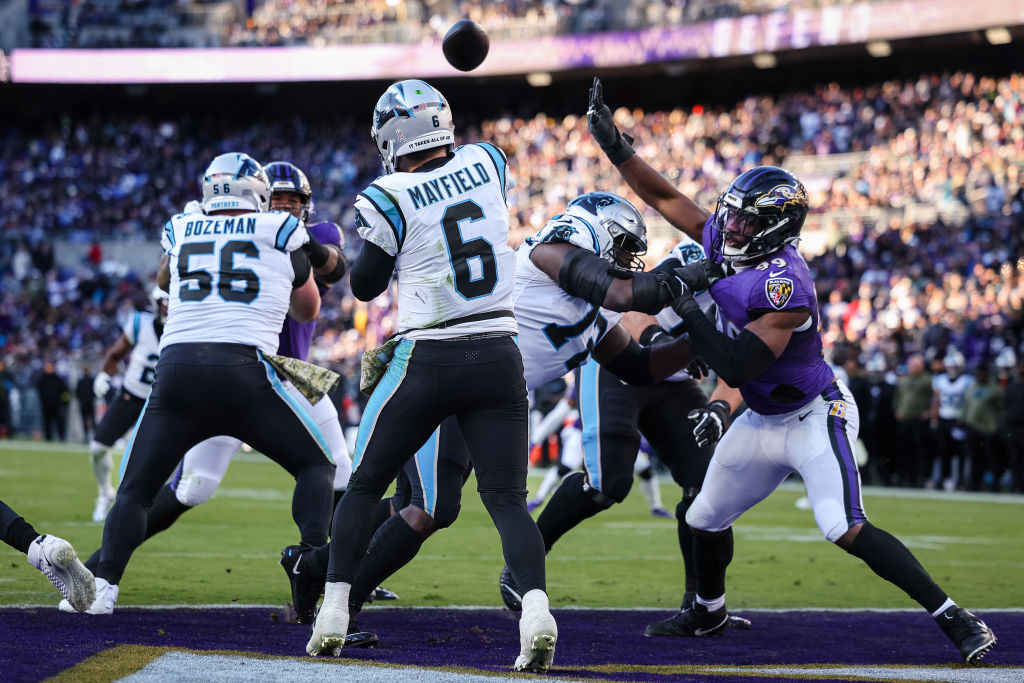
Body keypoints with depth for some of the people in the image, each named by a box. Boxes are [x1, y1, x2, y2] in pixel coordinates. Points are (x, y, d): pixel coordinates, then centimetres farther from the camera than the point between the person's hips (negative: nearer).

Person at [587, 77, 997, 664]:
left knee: (847, 531, -23)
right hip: (763, 422, 9)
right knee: (705, 521, 16)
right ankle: (707, 611, 45)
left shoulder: (784, 285, -30)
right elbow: (665, 197, 5)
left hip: (815, 417, -9)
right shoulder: (725, 244, -6)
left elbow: (735, 366, -31)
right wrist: (614, 146, -3)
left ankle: (956, 619, -18)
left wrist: (687, 307, -27)